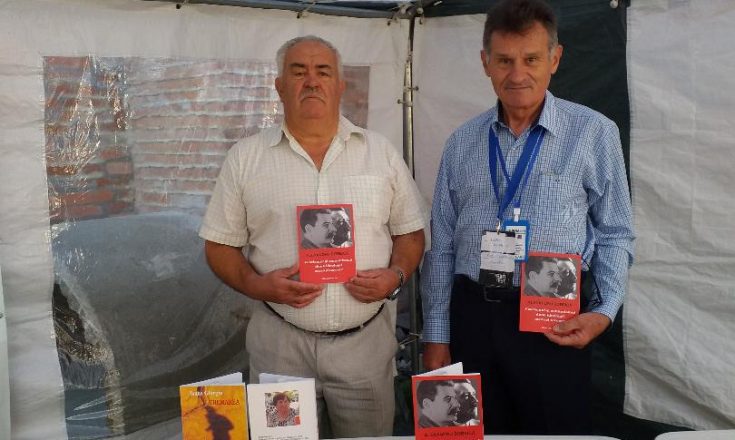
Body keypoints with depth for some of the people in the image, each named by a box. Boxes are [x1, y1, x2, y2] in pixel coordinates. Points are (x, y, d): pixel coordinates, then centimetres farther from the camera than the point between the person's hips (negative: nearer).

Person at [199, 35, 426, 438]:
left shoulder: (382, 152, 5)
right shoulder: (245, 157, 2)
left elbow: (410, 233, 10)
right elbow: (220, 245, 5)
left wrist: (396, 275, -9)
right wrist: (256, 284, -13)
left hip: (366, 340, 1)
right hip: (280, 343, -1)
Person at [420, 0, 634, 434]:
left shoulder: (593, 132, -3)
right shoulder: (462, 142, 6)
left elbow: (615, 234, 4)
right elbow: (443, 245, 9)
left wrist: (604, 312, -10)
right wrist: (436, 336, 7)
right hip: (472, 316, 3)